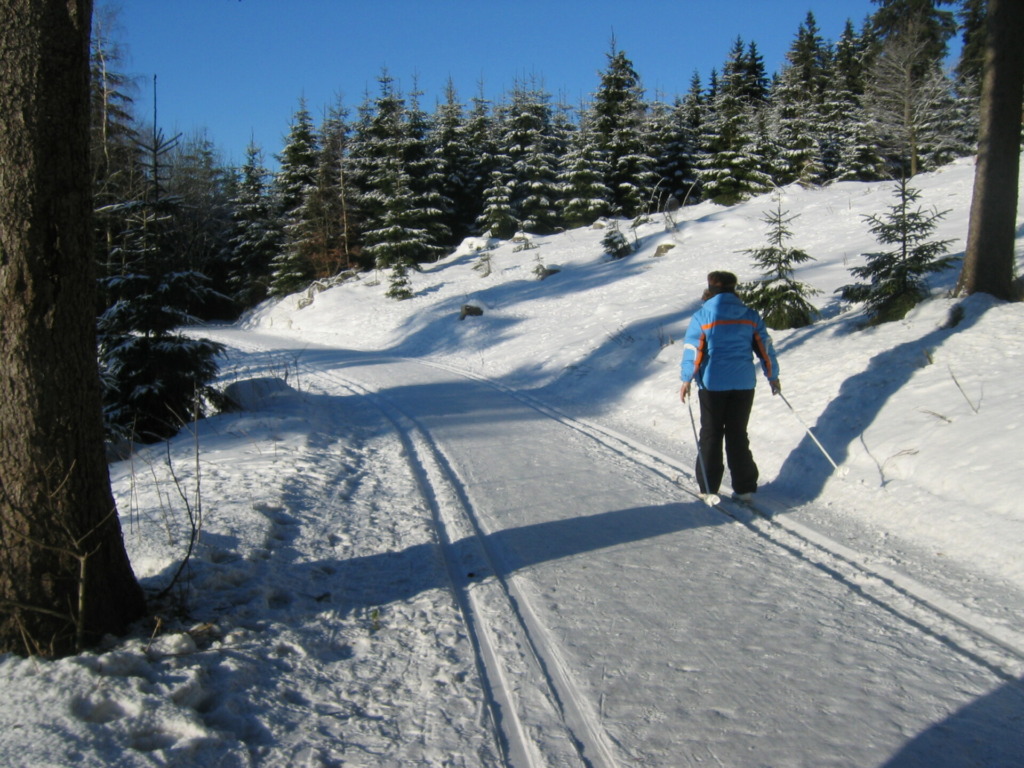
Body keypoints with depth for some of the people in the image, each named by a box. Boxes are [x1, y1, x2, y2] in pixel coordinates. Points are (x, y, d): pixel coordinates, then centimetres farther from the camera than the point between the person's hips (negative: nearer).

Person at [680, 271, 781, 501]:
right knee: (738, 435, 12)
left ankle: (708, 488, 11)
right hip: (744, 384, 3)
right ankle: (745, 488, 13)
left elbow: (692, 351, -8)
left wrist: (687, 380, 0)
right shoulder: (750, 315, 2)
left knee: (711, 435, 9)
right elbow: (765, 348, 6)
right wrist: (772, 376, 16)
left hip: (712, 385, -2)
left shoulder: (702, 316, -6)